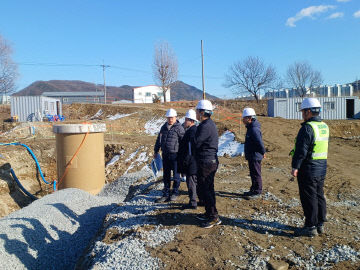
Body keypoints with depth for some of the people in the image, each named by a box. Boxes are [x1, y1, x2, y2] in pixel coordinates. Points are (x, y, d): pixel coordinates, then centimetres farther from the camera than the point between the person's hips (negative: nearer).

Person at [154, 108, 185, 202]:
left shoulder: (179, 128, -7)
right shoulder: (164, 127, 11)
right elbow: (159, 139, 19)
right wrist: (156, 151, 19)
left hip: (175, 154, -6)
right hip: (165, 154, 6)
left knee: (176, 174, 4)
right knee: (166, 175, 11)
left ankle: (175, 193, 20)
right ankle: (166, 194, 21)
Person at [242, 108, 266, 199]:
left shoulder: (254, 129, -21)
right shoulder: (250, 128, 13)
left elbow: (259, 142, -26)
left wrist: (262, 152, -14)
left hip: (255, 156, -11)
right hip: (251, 156, 11)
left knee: (256, 174, 0)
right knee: (253, 174, 18)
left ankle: (257, 192, 10)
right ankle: (253, 190, 30)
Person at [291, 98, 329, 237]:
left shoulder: (307, 127, -19)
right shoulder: (324, 126, 10)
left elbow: (301, 150, -22)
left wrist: (295, 167, -17)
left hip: (308, 169, -9)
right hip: (322, 168, 9)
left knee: (309, 198, 0)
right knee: (319, 196, 17)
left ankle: (310, 227, 9)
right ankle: (320, 224, 27)